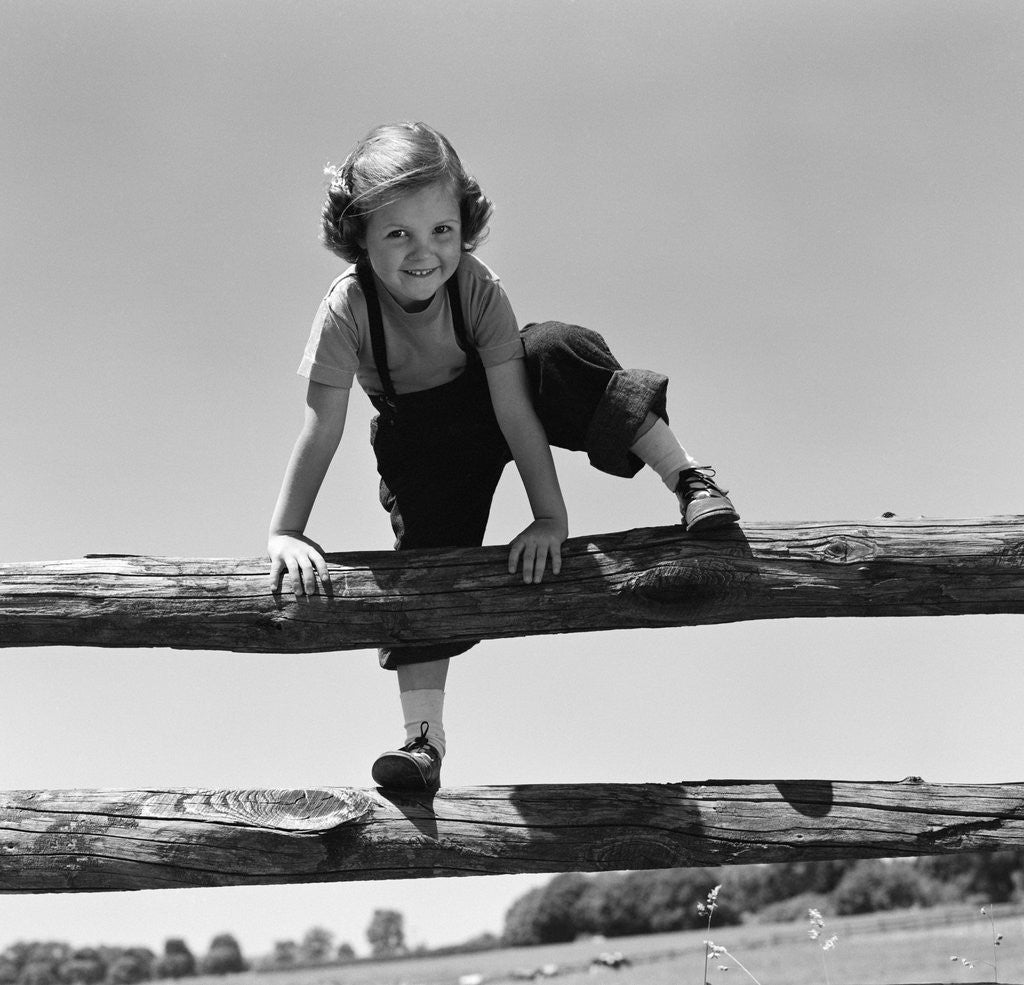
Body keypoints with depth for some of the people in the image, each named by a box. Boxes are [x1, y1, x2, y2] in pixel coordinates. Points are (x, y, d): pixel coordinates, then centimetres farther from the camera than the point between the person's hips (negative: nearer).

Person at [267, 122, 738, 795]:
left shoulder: (477, 289, -27)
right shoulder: (347, 310, -27)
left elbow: (514, 408, -28)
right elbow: (322, 430, -24)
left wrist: (551, 515, -30)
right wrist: (285, 534, -28)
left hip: (486, 401, -1)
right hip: (419, 436, 1)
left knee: (556, 351, -30)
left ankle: (686, 476, -27)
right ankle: (424, 737, -11)